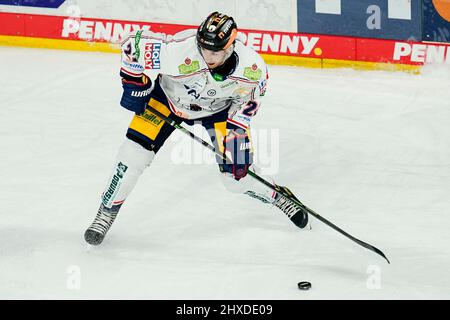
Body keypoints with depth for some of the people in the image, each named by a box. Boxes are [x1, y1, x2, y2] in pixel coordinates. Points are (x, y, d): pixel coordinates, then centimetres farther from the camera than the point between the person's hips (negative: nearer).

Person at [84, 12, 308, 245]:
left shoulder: (252, 68, -31)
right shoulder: (179, 52, -40)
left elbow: (252, 93, -6)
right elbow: (135, 43, -27)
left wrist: (237, 127, -13)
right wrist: (134, 85, -20)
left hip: (220, 108, 1)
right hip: (169, 95, -1)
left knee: (238, 176, -2)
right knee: (136, 151, -14)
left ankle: (278, 197, 28)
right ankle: (106, 213, 4)